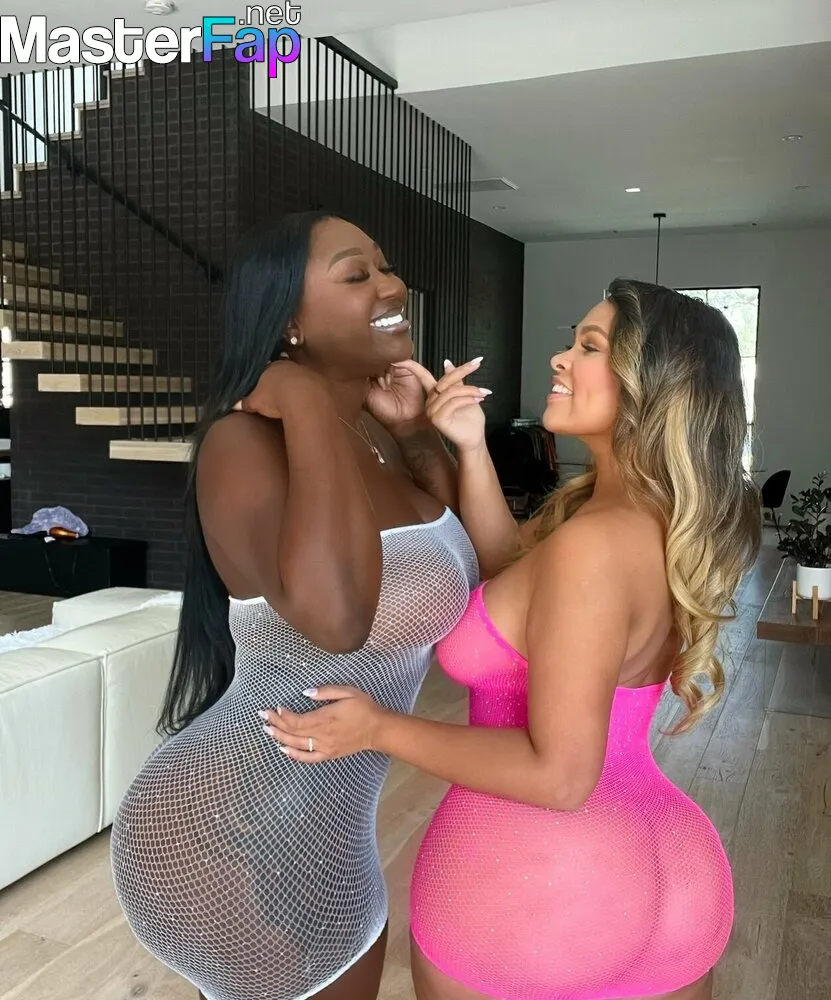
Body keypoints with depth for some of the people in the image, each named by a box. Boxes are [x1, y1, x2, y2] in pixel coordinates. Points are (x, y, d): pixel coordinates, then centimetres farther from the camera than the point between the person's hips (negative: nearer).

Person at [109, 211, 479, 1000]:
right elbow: (335, 614, -42)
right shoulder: (248, 441, -23)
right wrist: (309, 400, -29)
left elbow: (468, 555, 14)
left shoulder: (379, 434, 1)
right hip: (236, 838, -8)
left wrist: (417, 431, -1)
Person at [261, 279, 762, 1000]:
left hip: (533, 883, -7)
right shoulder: (666, 520, 1)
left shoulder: (594, 542, -25)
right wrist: (472, 449, -4)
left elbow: (558, 775, -24)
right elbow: (514, 568, 7)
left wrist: (379, 729, -16)